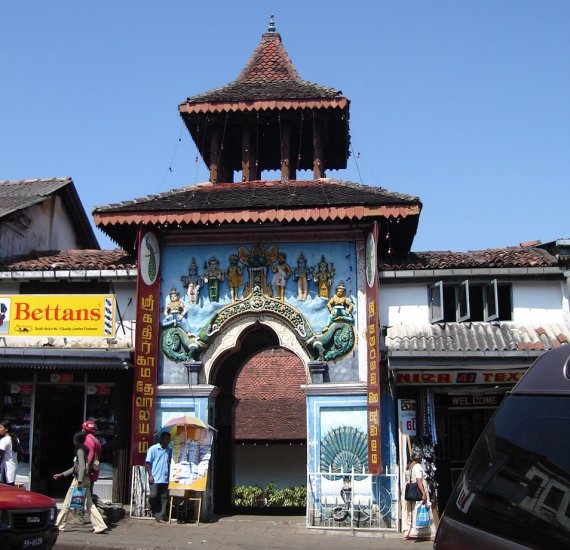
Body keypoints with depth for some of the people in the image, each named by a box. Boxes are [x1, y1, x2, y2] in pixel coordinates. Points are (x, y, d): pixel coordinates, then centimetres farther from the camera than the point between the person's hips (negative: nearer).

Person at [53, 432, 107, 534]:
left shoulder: (80, 450, -11)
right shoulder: (82, 450, 18)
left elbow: (82, 467, -20)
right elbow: (75, 467, 25)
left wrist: (79, 481, -25)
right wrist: (62, 475, 26)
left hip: (79, 479, -9)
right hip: (85, 479, 9)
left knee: (67, 502, 3)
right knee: (89, 503, 5)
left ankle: (59, 525, 12)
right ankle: (100, 526, -1)